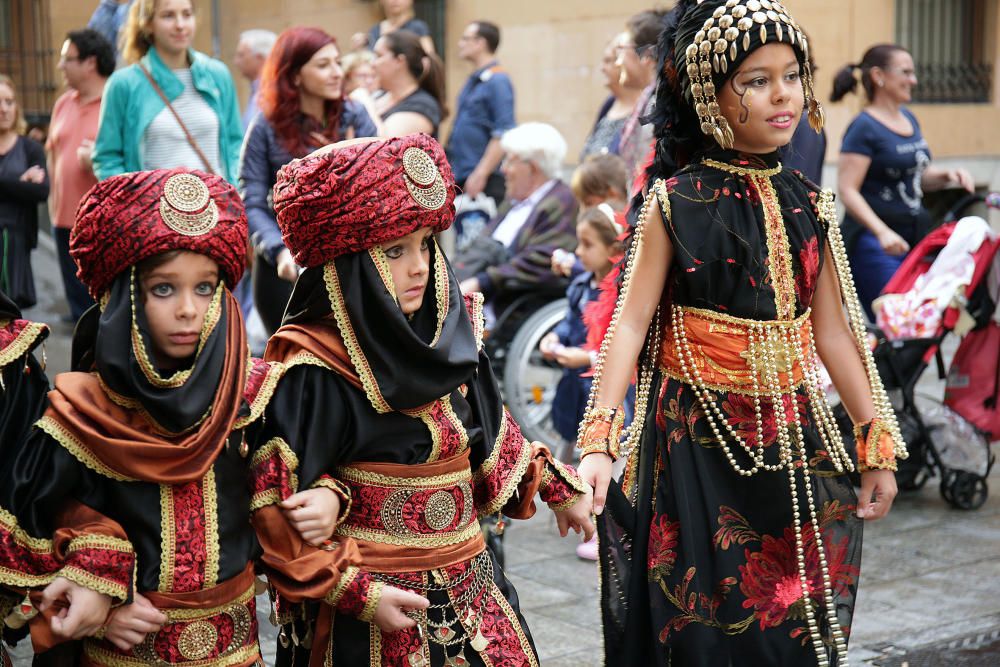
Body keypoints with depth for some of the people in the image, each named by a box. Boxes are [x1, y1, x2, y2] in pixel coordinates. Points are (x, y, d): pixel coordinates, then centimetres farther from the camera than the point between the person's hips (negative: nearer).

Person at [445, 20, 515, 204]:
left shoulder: (497, 81, -12)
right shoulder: (474, 80, 16)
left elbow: (504, 135, -19)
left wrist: (480, 174, -21)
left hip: (484, 181, -9)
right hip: (461, 176, 9)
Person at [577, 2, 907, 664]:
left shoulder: (809, 206, 5)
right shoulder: (677, 204, -8)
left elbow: (831, 333, 9)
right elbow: (632, 322, -12)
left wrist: (877, 444, 10)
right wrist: (598, 441, -21)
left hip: (793, 438, 4)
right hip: (698, 435, -4)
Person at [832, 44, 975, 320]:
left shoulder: (909, 118, 15)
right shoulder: (864, 128, -10)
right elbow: (848, 190, -17)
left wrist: (947, 175, 5)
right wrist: (882, 232, -28)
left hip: (914, 235, 8)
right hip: (874, 239, -8)